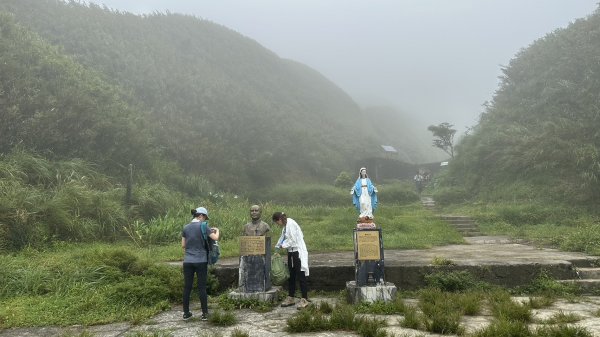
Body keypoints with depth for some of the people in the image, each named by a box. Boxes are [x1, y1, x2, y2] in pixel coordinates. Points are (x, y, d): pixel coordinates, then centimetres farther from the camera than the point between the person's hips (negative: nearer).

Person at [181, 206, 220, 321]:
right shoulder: (203, 226, -6)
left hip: (188, 261, 3)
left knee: (187, 287, 9)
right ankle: (205, 313, 7)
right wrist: (217, 231, 10)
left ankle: (186, 313, 15)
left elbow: (183, 245, 9)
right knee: (202, 287, 3)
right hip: (201, 261, -3)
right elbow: (215, 238, -9)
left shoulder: (186, 228, 6)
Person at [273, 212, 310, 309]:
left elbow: (293, 240, -19)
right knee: (291, 276, 14)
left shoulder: (291, 224, -17)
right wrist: (277, 247, 12)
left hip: (298, 252, -10)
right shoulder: (285, 225, 12)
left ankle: (304, 300, 2)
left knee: (300, 276, -4)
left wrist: (283, 245, -6)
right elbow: (283, 237, 20)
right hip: (291, 252, 10)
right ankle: (290, 298, 23)